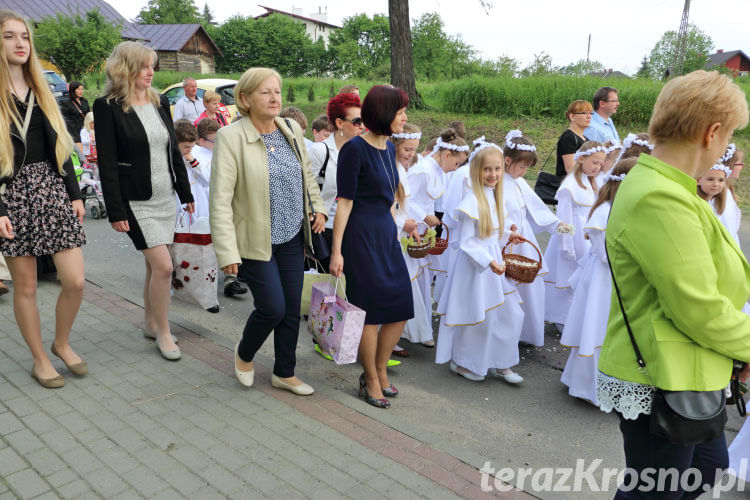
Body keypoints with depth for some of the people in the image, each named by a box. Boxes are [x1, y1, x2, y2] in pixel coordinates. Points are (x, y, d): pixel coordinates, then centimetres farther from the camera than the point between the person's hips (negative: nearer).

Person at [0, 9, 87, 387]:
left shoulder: (41, 92, 12)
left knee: (75, 281, -1)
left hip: (53, 190, 4)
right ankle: (39, 359, 22)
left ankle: (62, 344, 24)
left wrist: (75, 193, 8)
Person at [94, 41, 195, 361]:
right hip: (136, 202, -6)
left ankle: (151, 324, 29)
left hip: (165, 197, 6)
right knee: (164, 266, -9)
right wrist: (115, 211, -15)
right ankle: (163, 332, 9)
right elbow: (107, 163, -12)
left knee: (155, 265, 13)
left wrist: (186, 193, 13)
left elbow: (174, 151, 14)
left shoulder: (159, 102, 9)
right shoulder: (108, 106, -9)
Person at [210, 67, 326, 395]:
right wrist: (227, 251, -22)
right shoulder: (230, 137, -16)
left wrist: (317, 207, 9)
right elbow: (220, 199, -19)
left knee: (292, 309, 10)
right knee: (273, 308, -4)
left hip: (292, 237, 6)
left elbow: (306, 173, 20)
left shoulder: (292, 129, 2)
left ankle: (284, 373, 30)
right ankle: (244, 354, 30)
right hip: (256, 240, -5)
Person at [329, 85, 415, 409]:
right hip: (361, 236, -8)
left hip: (386, 233, 8)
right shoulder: (355, 149, -12)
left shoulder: (388, 148, 12)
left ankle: (379, 370, 27)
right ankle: (371, 381, 19)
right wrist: (336, 251, -16)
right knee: (371, 309, 1)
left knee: (401, 308, 8)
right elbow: (344, 203, -14)